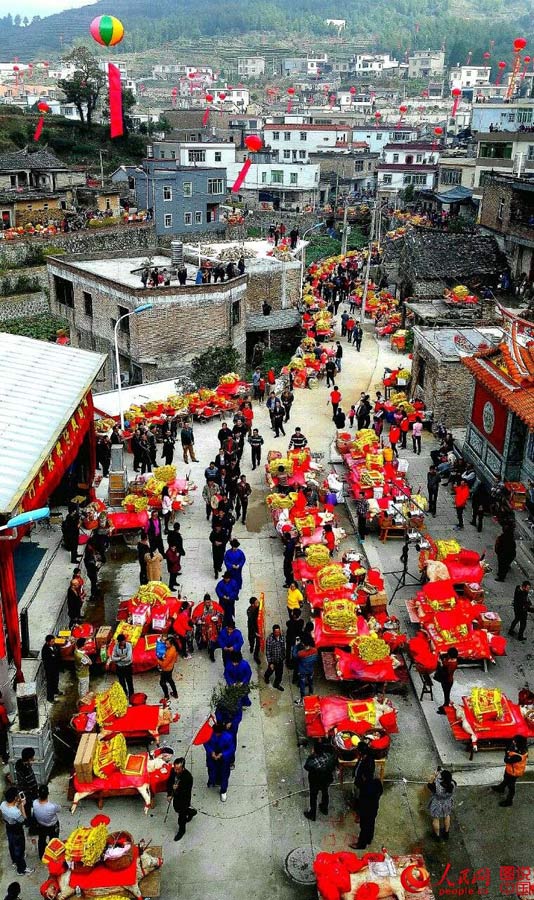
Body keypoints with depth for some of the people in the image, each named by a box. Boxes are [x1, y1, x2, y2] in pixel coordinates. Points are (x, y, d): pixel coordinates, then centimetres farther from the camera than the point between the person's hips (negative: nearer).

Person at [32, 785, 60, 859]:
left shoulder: (34, 803, -33)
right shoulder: (52, 807, -43)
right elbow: (59, 809, -17)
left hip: (40, 826, 3)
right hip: (53, 827, -3)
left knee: (41, 841, 32)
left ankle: (41, 856, 56)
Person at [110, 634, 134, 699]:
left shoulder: (128, 645, -16)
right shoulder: (116, 646, -8)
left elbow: (129, 658, -24)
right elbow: (112, 658, -9)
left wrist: (118, 659, -14)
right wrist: (120, 658, -21)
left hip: (128, 667, -3)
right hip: (119, 667, 3)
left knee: (130, 683, 5)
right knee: (122, 683, 15)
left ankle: (131, 697, 16)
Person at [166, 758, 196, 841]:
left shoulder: (188, 777, -36)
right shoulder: (173, 771, -20)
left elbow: (187, 791, -28)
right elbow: (169, 782, -4)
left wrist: (178, 789, -42)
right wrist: (169, 794, -10)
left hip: (184, 799, -6)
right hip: (176, 796, 6)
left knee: (182, 815, 15)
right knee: (177, 808, 30)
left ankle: (181, 830, 43)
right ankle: (191, 812, 57)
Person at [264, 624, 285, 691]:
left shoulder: (282, 637, -12)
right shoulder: (269, 639, -27)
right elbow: (268, 652, -21)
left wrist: (284, 656, 12)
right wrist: (270, 663, -19)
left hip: (280, 659, 3)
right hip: (272, 659, -3)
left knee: (279, 673, 15)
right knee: (270, 670, 23)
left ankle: (277, 684, 41)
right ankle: (266, 677, 57)